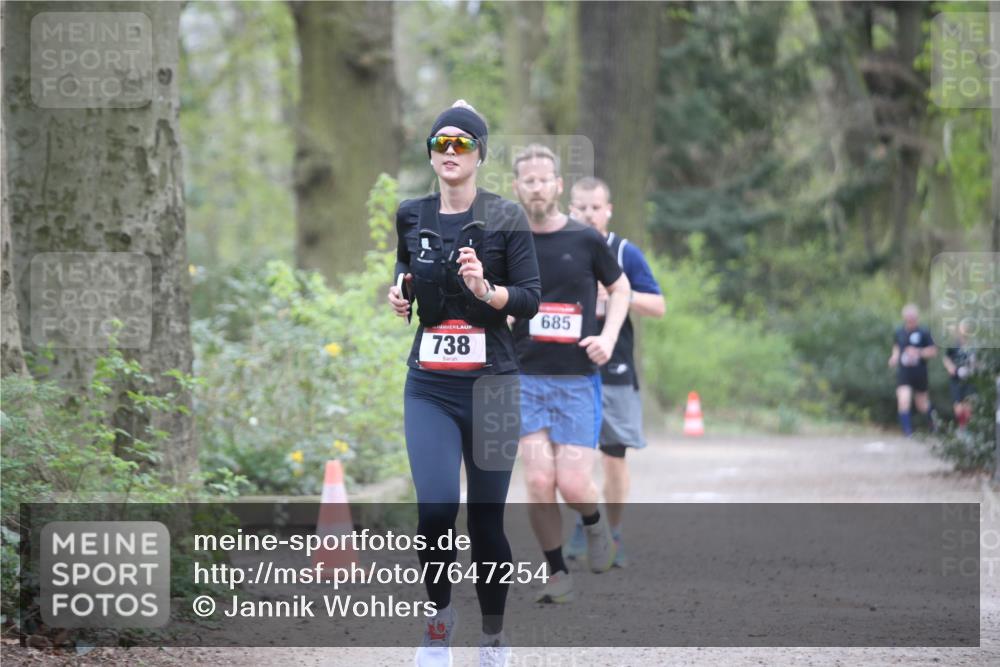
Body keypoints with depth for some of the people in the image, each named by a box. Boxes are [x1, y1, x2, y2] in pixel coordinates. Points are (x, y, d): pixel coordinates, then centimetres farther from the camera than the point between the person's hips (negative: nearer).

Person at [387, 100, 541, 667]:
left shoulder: (506, 218, -2)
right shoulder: (411, 217, 9)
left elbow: (531, 299, -5)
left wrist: (487, 291, -23)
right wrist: (400, 296, 5)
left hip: (491, 383, -2)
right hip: (430, 387, 2)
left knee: (487, 520, 1)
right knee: (436, 510, -15)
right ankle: (439, 616, 9)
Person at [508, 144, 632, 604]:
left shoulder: (585, 239, -2)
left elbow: (620, 289, 12)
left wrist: (608, 338, -1)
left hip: (578, 379, -1)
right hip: (526, 377, 1)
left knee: (574, 485, -8)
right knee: (539, 482, -10)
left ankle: (595, 524, 28)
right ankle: (557, 575, 7)